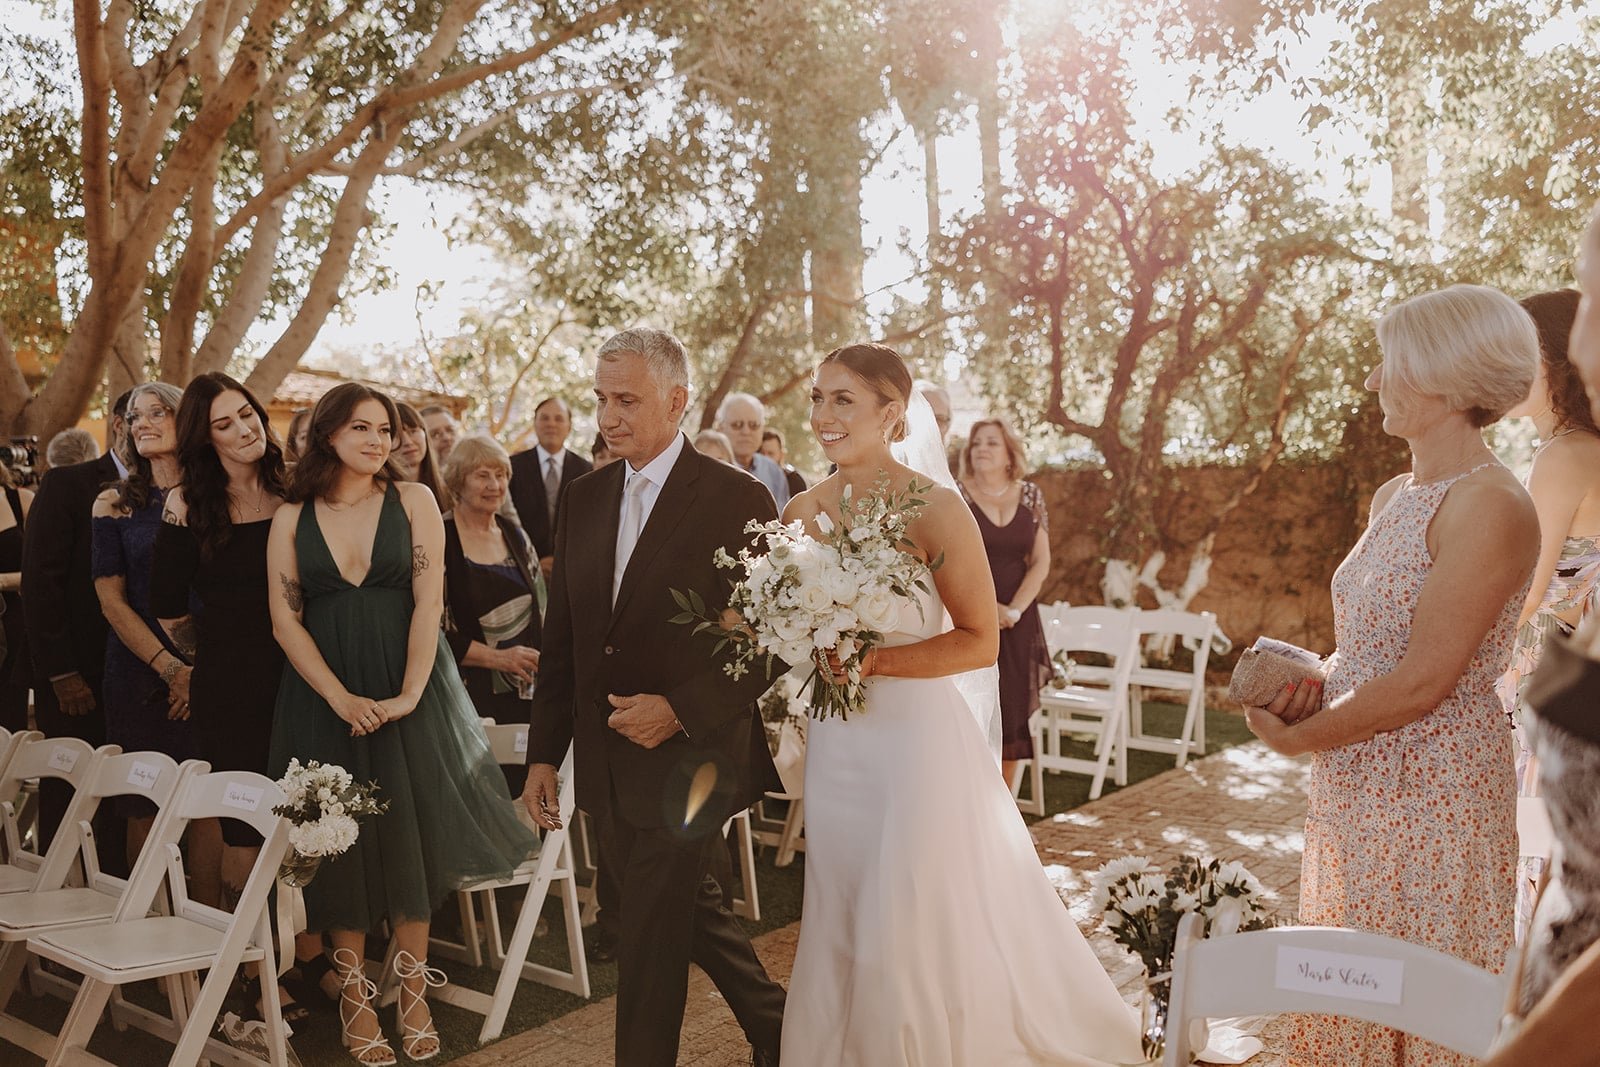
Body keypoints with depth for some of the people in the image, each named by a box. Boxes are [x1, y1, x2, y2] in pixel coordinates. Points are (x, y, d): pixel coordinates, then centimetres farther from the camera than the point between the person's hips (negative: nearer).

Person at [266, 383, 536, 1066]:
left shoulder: (413, 500, 1)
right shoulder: (291, 519, 3)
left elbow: (429, 601, -6)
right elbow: (286, 620, -2)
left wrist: (408, 694, -14)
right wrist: (343, 699, -13)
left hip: (408, 690, -1)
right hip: (324, 696, 1)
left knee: (410, 836, 2)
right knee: (341, 843, 5)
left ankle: (413, 995, 15)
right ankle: (354, 995, 19)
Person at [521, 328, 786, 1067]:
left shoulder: (738, 500, -11)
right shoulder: (582, 500, 7)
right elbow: (560, 639, 10)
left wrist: (680, 710, -20)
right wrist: (544, 754, 7)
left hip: (686, 761, -6)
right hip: (606, 769, 6)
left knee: (649, 945, 2)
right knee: (690, 913, 20)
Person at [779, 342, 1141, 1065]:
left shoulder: (933, 506, -11)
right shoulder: (802, 512, 4)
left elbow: (980, 641, -11)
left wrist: (875, 661, -22)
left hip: (915, 736, -5)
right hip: (833, 742, 5)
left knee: (921, 935, 3)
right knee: (839, 936, 14)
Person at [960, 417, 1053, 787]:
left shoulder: (1030, 496, 8)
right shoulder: (956, 496, -1)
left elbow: (1041, 562, 5)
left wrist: (1015, 609, -8)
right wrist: (985, 607, -12)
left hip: (1018, 624, 3)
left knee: (1013, 714, 4)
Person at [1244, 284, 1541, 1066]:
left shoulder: (1490, 506, -19)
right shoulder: (1393, 498, 8)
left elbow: (1424, 682, -21)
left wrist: (1296, 737, -11)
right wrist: (1316, 685, -2)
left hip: (1432, 788, -8)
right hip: (1355, 782, 8)